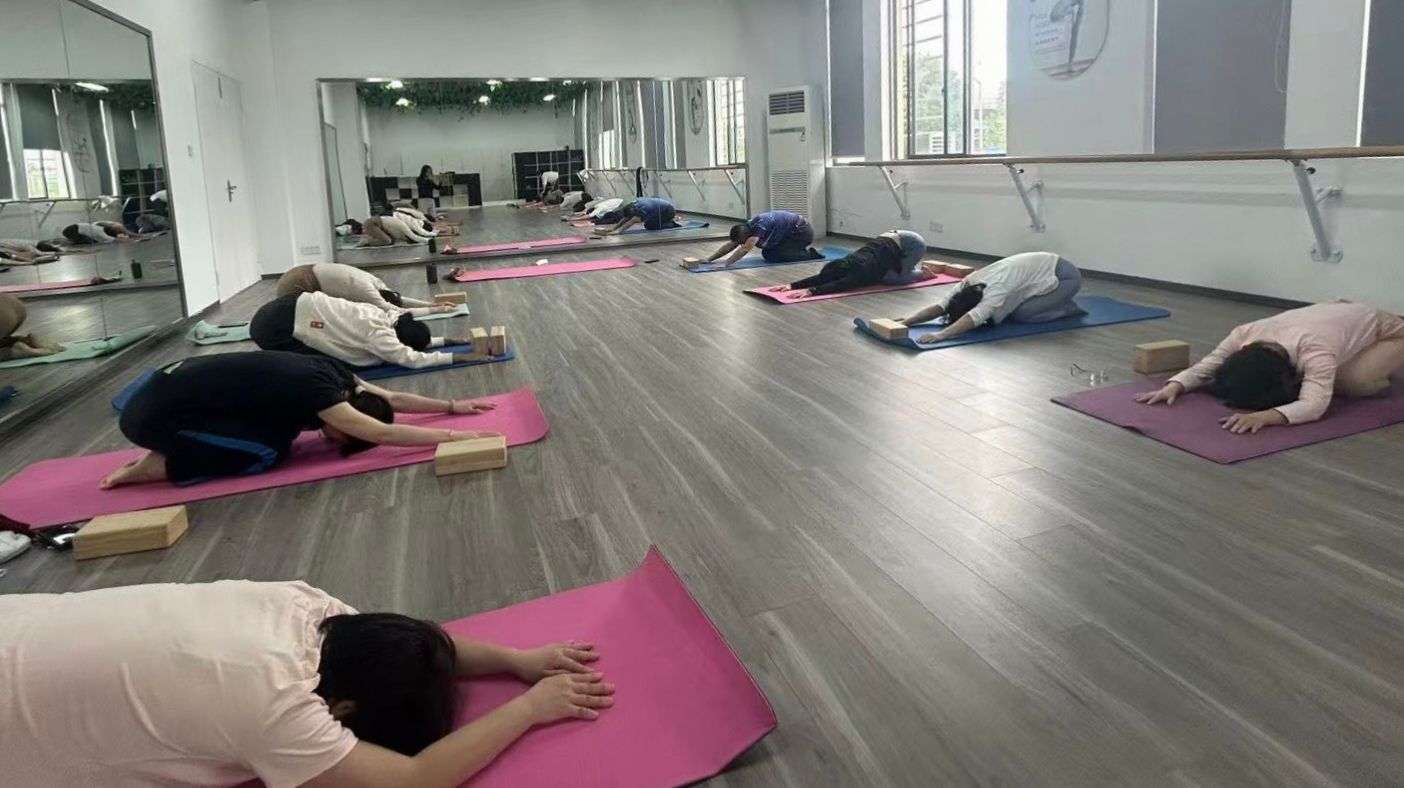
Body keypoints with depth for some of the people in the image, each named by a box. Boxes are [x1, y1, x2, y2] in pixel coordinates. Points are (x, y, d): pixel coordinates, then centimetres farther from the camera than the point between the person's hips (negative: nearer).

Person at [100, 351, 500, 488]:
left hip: (177, 381, 9)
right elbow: (382, 433, -28)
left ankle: (171, 449, 13)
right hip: (151, 412, -9)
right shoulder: (314, 389, -24)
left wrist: (452, 406, 8)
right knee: (266, 453, -15)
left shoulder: (331, 371, 0)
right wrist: (455, 436, -26)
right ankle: (157, 466, -3)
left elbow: (391, 398, 9)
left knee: (278, 429, 7)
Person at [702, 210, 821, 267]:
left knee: (776, 256, -20)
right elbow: (730, 245, 2)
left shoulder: (759, 226, -29)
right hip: (793, 232, 10)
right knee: (767, 254, 4)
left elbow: (745, 249, -38)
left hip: (802, 231, -10)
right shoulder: (746, 227, -3)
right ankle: (803, 250, 13)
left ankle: (810, 254, -7)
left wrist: (725, 264, -44)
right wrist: (709, 259, -6)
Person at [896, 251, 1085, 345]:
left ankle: (1067, 308, 4)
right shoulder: (968, 284, -16)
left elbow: (974, 318, -51)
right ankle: (1057, 301, 20)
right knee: (1008, 310, -1)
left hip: (1064, 276, -8)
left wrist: (941, 335, -63)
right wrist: (908, 321, -35)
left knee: (1021, 314, -22)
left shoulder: (996, 289, -38)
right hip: (1041, 272, 8)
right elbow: (940, 307, -22)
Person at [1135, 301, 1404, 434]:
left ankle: (1378, 367, 7)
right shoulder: (1246, 334, -32)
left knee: (1356, 383, -26)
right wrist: (1174, 386, -45)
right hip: (1339, 317, 5)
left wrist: (1263, 416, -73)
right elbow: (1208, 365, -26)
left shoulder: (1315, 351, -47)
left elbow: (1313, 405, -58)